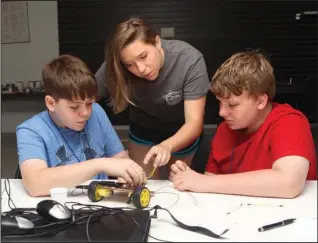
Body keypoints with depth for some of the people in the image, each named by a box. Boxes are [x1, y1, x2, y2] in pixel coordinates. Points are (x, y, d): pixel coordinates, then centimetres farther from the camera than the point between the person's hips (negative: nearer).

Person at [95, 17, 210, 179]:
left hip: (183, 132, -1)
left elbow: (194, 122, -38)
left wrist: (167, 146, -58)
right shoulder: (115, 67, -31)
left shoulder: (190, 60, -37)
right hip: (143, 129, 1)